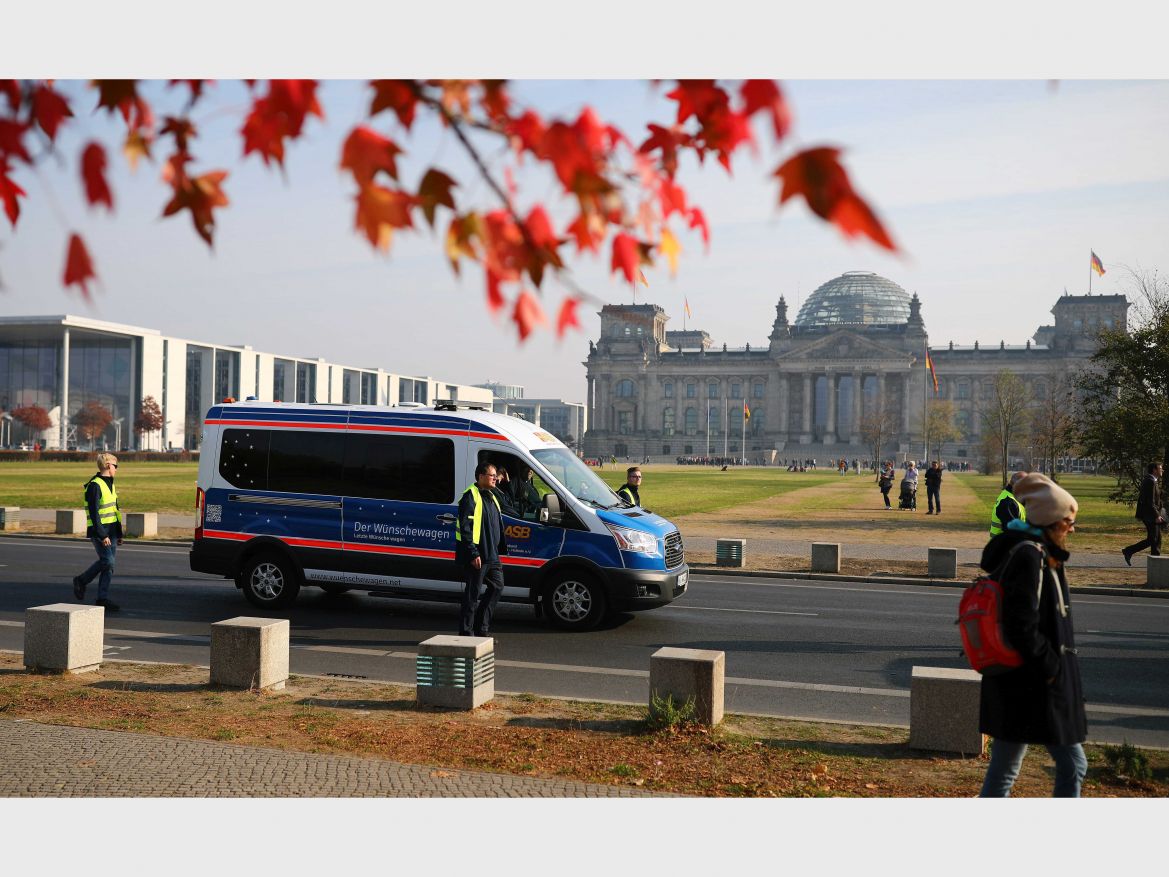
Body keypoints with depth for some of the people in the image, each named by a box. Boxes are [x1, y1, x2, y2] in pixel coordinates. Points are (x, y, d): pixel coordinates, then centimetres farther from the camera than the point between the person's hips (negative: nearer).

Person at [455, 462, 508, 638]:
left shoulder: (491, 497, 19)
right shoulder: (471, 496, -11)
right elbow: (465, 528, -18)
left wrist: (500, 550, 19)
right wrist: (473, 554, -22)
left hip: (492, 556, 9)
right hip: (476, 556, -9)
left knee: (497, 587, 10)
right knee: (473, 594, -3)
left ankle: (481, 629, 19)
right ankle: (466, 633, 6)